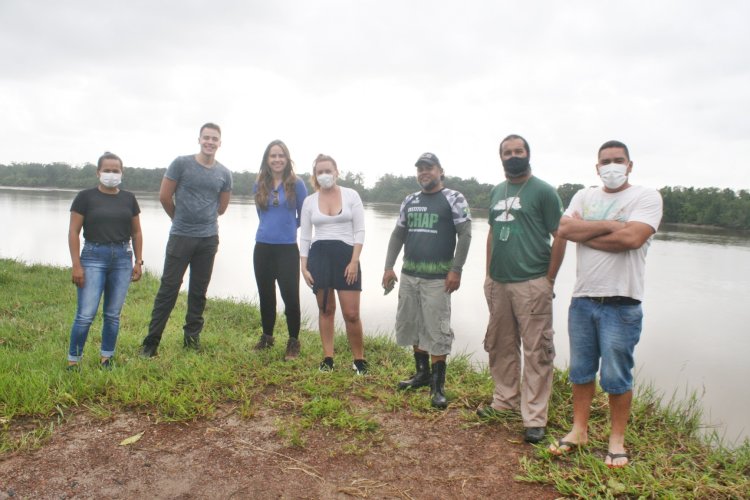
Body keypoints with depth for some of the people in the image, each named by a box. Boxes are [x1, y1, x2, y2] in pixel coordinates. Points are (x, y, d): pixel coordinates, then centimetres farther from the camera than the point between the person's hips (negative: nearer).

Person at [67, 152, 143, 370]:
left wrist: (138, 261, 8)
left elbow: (136, 232, 13)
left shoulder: (129, 198, 9)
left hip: (122, 258, 3)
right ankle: (73, 361, 8)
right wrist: (76, 264, -8)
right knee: (86, 314, -6)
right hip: (93, 257, -3)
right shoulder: (86, 197, 0)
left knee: (113, 314, 8)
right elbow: (74, 232, -2)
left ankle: (106, 359, 20)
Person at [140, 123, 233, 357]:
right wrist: (180, 218, 11)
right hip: (180, 236, -3)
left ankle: (192, 336, 22)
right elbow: (164, 196, 0)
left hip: (209, 238, 3)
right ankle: (152, 340, 6)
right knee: (168, 288, -1)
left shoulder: (224, 173, 5)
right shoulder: (181, 163, -4)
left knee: (199, 291, 10)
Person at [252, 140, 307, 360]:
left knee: (290, 295, -5)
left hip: (287, 248, -4)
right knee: (265, 294, 14)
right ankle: (266, 336, 30)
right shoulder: (260, 185, 7)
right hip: (263, 247, 4)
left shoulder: (296, 184, -4)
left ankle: (293, 341, 10)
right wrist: (274, 227, 12)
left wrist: (286, 228, 10)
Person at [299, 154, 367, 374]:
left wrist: (354, 261, -10)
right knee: (325, 310, 9)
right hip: (318, 255, 2)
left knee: (351, 313, -3)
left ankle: (359, 360, 14)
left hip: (346, 255, -2)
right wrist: (304, 267, 1)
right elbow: (304, 236, 8)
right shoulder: (309, 201, 7)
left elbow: (359, 231, -2)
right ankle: (328, 358, 20)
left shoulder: (351, 195, 1)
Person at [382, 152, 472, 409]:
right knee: (411, 324, 13)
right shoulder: (410, 201, 14)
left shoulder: (454, 199, -3)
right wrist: (389, 267, 9)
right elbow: (398, 234, 16)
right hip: (409, 274, 6)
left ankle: (438, 385, 6)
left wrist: (456, 270, -16)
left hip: (437, 277, -6)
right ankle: (422, 372, 30)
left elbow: (465, 234, -9)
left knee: (437, 330, -5)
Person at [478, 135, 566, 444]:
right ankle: (505, 400, 31)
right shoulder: (496, 192, 14)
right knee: (500, 346, 15)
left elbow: (560, 236, -6)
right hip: (498, 283, 7)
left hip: (531, 285, -6)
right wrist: (489, 274, 14)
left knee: (536, 351, -2)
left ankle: (535, 418, 6)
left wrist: (549, 280, -8)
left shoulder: (543, 191, -4)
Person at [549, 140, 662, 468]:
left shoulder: (647, 197, -3)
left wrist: (584, 232, -10)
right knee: (580, 370, 14)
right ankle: (579, 430, 29)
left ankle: (617, 439, 23)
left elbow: (632, 237, -20)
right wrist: (608, 225, -13)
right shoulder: (584, 197, 10)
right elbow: (564, 229, -6)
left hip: (622, 303, -4)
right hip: (582, 299, 4)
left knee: (616, 376, 5)